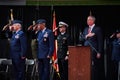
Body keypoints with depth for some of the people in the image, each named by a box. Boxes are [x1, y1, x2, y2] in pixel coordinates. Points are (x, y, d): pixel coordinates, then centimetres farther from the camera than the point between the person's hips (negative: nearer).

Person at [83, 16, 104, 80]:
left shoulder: (98, 29, -2)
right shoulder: (86, 29, 17)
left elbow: (100, 42, -6)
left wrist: (99, 52, -11)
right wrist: (86, 36, -9)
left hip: (94, 51, -5)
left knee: (94, 67, -8)